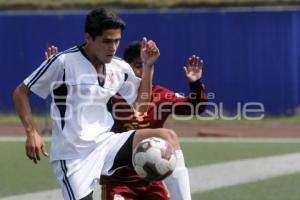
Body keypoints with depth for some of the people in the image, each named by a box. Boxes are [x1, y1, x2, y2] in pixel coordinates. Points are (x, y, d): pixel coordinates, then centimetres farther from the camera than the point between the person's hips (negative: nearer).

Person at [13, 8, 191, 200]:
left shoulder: (121, 69, 7)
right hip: (73, 155, -5)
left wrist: (148, 66, 7)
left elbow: (140, 107, 18)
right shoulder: (64, 62, -10)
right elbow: (21, 93, -3)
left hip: (105, 143, 5)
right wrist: (32, 132, -13)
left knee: (168, 137, -13)